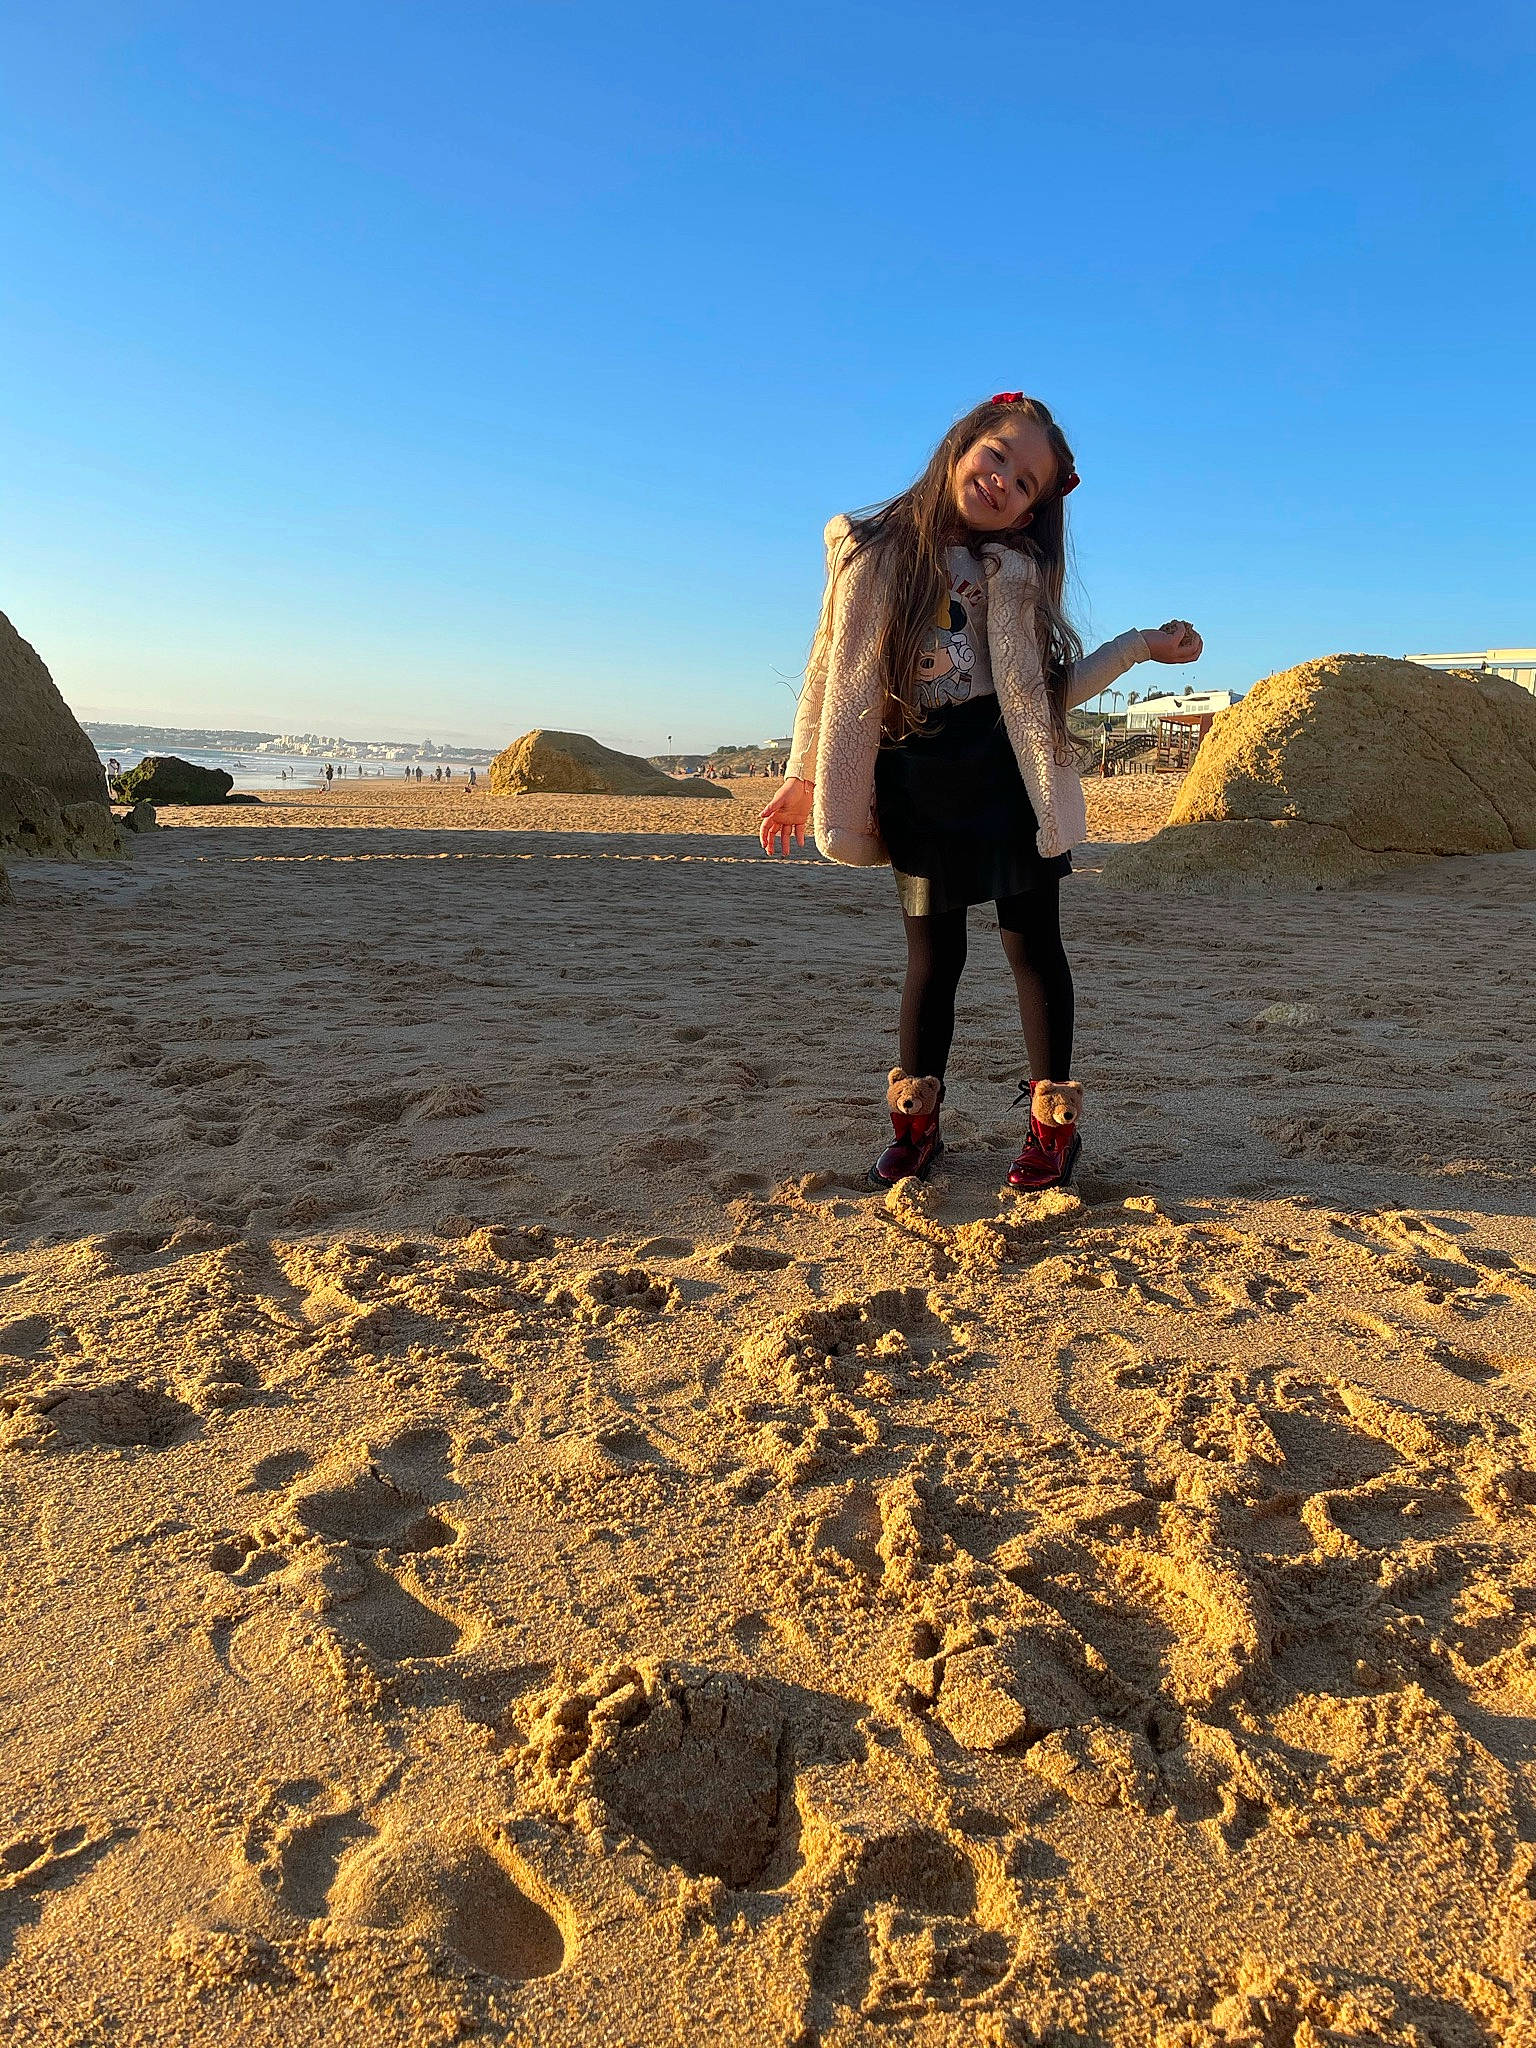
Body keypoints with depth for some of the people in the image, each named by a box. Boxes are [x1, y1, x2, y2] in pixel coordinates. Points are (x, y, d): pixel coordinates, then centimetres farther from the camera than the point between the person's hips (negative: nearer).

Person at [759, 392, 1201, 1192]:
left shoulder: (1012, 572, 3)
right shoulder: (870, 549, 3)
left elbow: (1047, 692, 3)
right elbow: (831, 665, 7)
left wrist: (1143, 644, 0)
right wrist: (803, 776, 7)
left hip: (1004, 774, 0)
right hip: (915, 782, 0)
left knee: (1031, 942, 4)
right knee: (932, 952, 7)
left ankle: (1051, 1123, 15)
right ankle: (915, 1126, 19)